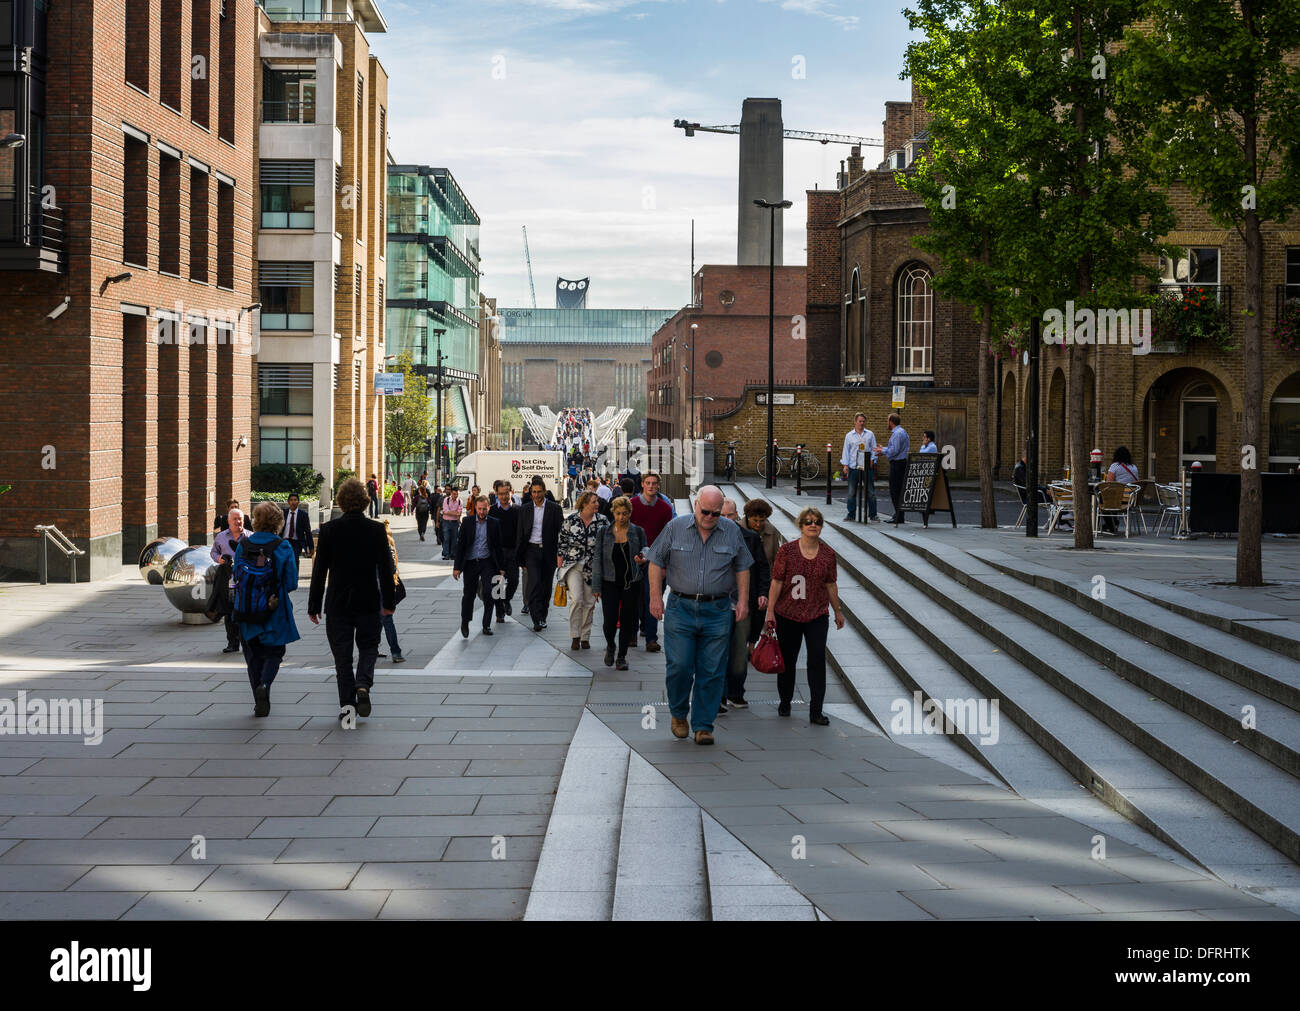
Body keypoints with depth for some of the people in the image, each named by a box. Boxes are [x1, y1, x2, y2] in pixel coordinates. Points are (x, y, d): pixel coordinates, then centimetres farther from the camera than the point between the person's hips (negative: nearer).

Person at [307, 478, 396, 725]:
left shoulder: (329, 530, -7)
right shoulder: (376, 530, -5)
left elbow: (319, 570, -4)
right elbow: (385, 568, -1)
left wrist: (314, 606, 2)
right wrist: (389, 602, 9)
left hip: (338, 603, 0)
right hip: (369, 602, 0)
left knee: (342, 654, 7)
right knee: (368, 646, 16)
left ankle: (347, 703, 4)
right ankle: (363, 684, -10)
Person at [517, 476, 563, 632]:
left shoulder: (555, 508, 1)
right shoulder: (525, 509, 6)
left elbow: (560, 531, 2)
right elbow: (520, 533, 9)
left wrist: (560, 554, -4)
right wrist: (519, 555, 6)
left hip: (549, 551, 0)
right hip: (532, 550, 0)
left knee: (546, 586, 7)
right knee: (534, 583, -14)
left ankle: (542, 616, 23)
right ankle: (537, 620, -19)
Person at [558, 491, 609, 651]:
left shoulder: (602, 521, -1)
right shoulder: (570, 520, -4)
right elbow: (562, 541, 5)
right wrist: (560, 562, 4)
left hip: (593, 567, 2)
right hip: (573, 565, -2)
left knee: (589, 603, 5)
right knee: (576, 599, -15)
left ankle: (585, 637, 18)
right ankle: (575, 636, -4)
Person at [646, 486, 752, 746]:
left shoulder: (732, 532, 6)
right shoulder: (675, 527, 1)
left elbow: (742, 567, 13)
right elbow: (656, 562, 6)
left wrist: (743, 600, 6)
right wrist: (656, 597, 0)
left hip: (717, 610, 1)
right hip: (680, 609, -1)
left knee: (712, 672, 0)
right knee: (679, 666, -6)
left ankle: (703, 725, 8)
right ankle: (678, 714, 18)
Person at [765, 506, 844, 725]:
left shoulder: (828, 554, 2)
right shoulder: (787, 550, -5)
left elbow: (831, 585, 12)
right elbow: (776, 582, -4)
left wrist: (837, 611, 17)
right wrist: (770, 611, -8)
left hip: (817, 616, 1)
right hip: (787, 614, -1)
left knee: (817, 660, -7)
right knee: (787, 660, 11)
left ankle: (816, 711, -4)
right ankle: (785, 703, 31)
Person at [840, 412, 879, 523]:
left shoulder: (870, 434, 9)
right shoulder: (849, 435, 9)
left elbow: (874, 449, 8)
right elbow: (846, 450, 7)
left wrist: (872, 459, -8)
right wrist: (845, 464, -1)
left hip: (867, 467, -1)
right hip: (853, 467, 1)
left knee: (870, 492, -2)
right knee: (852, 492, 4)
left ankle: (872, 515, 3)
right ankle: (851, 514, 13)